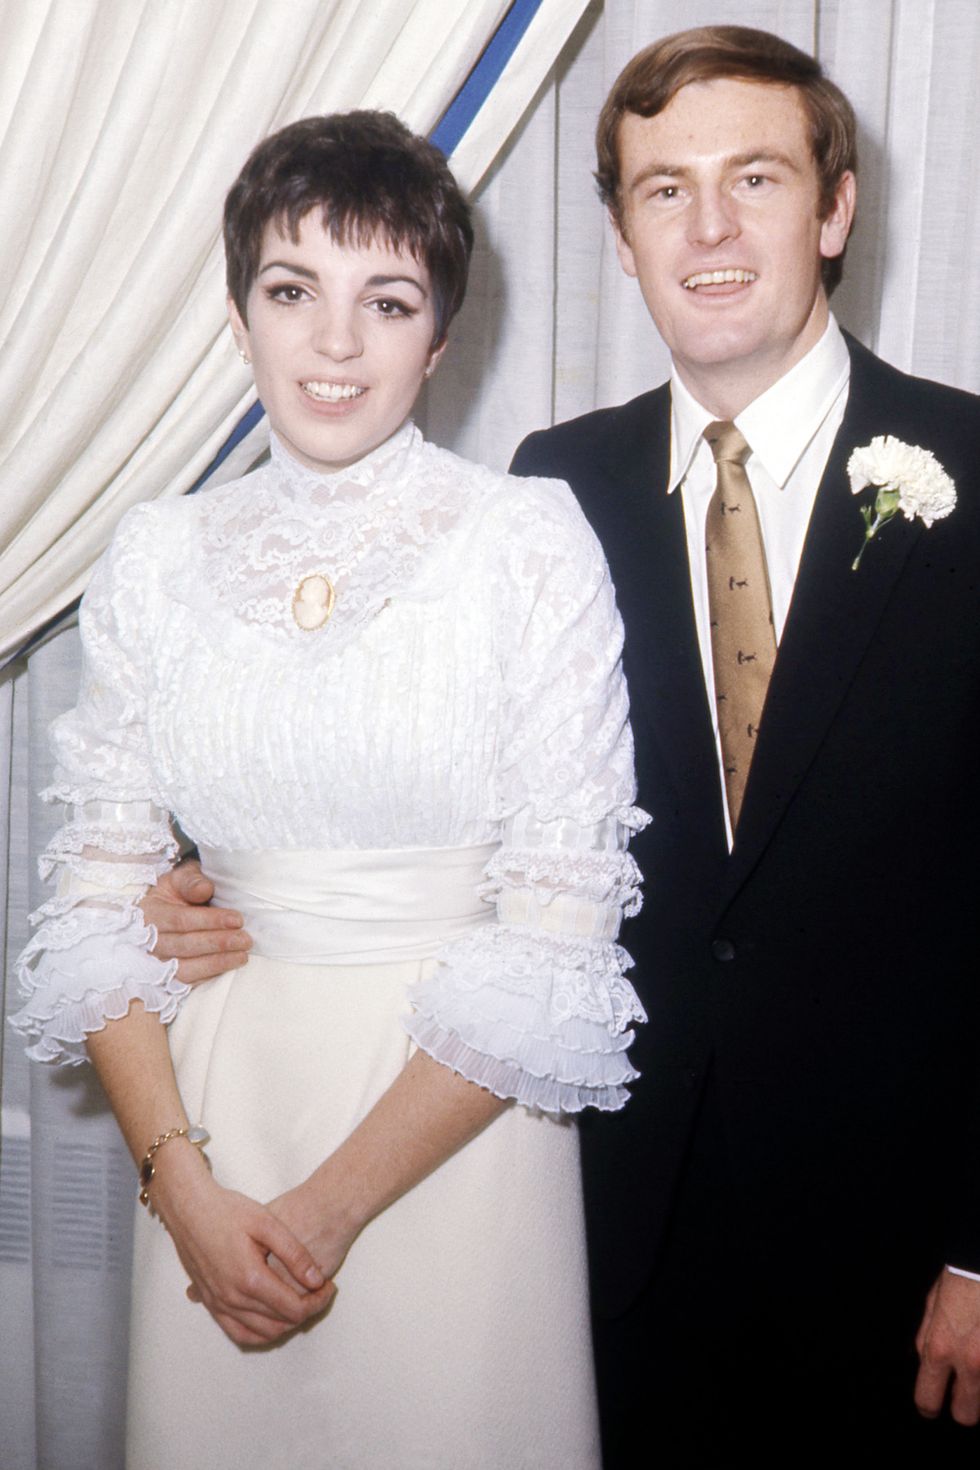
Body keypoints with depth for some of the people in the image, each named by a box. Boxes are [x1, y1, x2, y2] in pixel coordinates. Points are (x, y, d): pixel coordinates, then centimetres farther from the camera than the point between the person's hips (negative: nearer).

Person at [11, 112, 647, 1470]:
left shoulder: (529, 541, -9)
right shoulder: (158, 559, 1)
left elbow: (561, 920, -12)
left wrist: (334, 1205, -12)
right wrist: (184, 1186, -9)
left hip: (456, 1115, -2)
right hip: (214, 1103, 3)